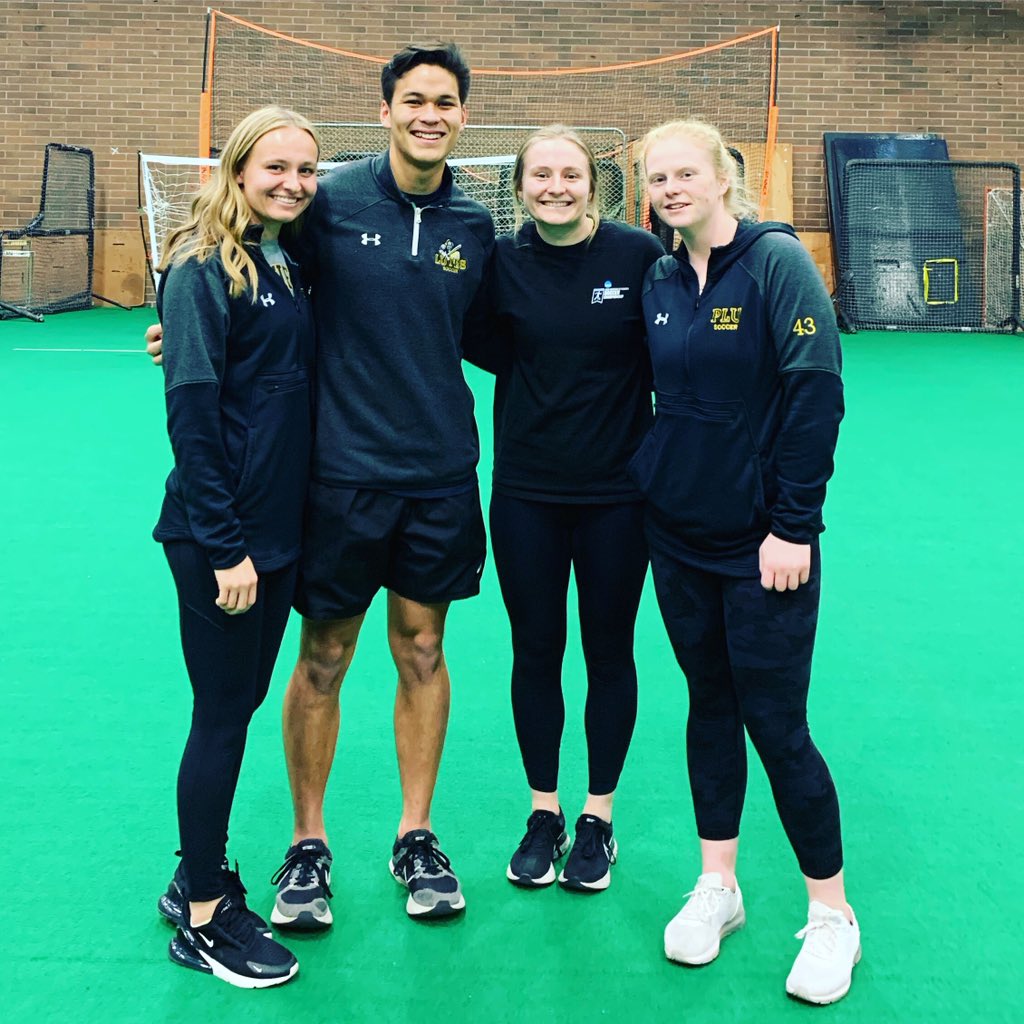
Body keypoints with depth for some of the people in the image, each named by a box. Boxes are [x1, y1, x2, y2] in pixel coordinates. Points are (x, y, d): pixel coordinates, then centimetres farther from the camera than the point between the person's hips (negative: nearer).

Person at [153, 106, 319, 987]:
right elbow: (191, 412, -16)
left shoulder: (291, 266, 10)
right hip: (221, 536, -7)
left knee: (241, 703, 15)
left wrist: (278, 532, 9)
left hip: (280, 526, 7)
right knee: (223, 715, 2)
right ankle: (202, 920, 18)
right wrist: (223, 545, -17)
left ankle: (199, 877, 32)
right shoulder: (204, 269, -11)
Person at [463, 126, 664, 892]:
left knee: (609, 652, 10)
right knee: (534, 652, 10)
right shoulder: (503, 261, -1)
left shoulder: (639, 254, -8)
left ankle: (598, 817, 28)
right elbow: (492, 352, 3)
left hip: (616, 491, -2)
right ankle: (543, 812, 29)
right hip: (527, 491, 2)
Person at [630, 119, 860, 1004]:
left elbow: (817, 394, -15)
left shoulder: (777, 261, -11)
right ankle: (717, 887, 28)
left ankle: (832, 915, 17)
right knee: (709, 704, 14)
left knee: (775, 724, -1)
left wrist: (793, 525, -17)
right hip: (677, 535, 6)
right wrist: (649, 482, 8)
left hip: (762, 543, -5)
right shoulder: (660, 282, 6)